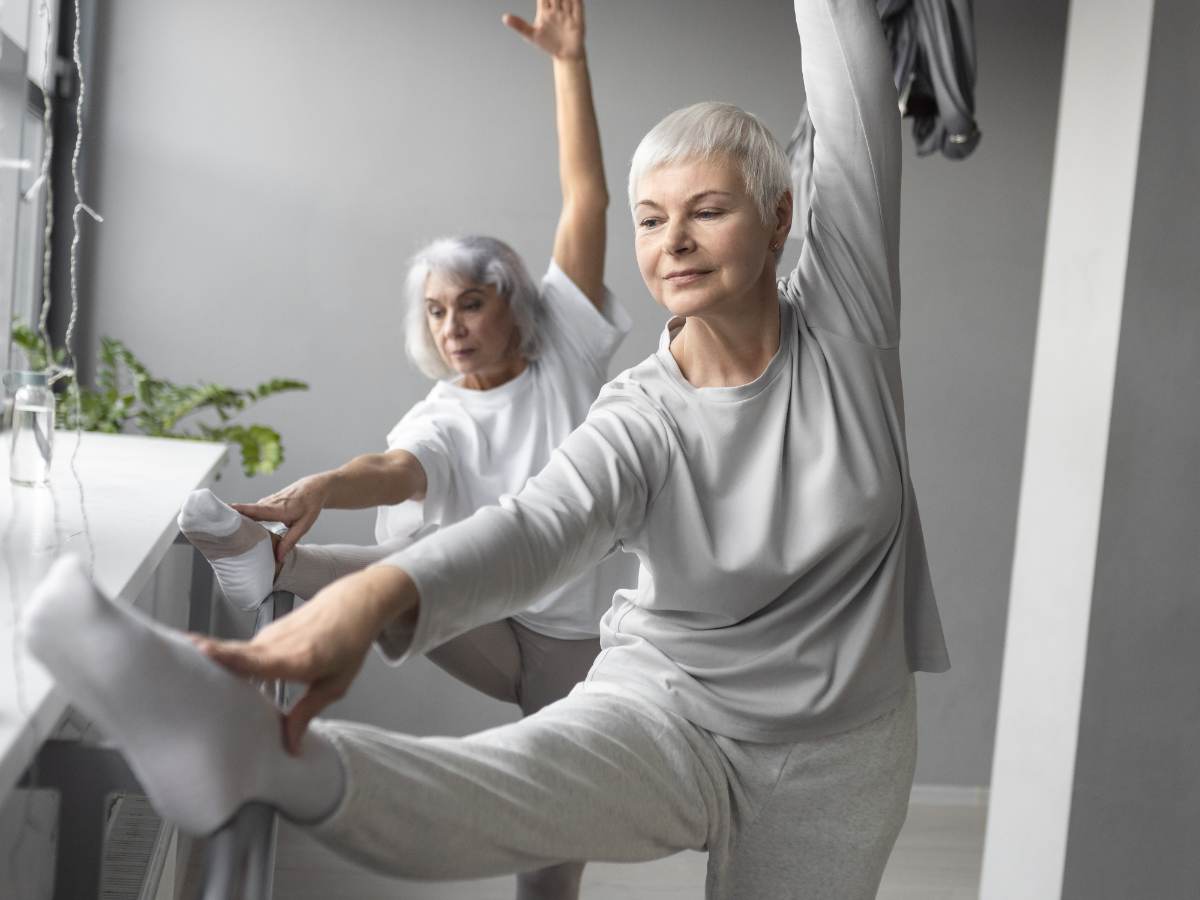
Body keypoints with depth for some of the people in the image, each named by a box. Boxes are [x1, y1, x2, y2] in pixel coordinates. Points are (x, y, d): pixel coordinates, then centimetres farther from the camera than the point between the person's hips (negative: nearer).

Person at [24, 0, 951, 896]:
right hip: (670, 707, -2)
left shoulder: (842, 317, -7)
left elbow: (857, 111, -14)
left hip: (839, 756, 3)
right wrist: (374, 592, -53)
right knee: (509, 782, -33)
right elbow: (540, 523, -34)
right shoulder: (640, 419, -14)